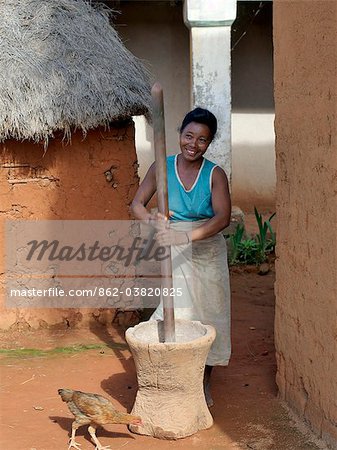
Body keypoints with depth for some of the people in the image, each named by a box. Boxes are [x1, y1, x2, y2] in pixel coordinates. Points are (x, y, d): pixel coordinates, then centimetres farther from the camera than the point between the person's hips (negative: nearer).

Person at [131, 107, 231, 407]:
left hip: (207, 252, 0)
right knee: (174, 316, -9)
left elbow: (223, 217, -18)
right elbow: (137, 204, 3)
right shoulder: (162, 168, -2)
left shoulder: (215, 175, -6)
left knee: (208, 315, 6)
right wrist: (152, 219, -21)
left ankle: (205, 383, 23)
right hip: (171, 254, 0)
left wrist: (187, 236, -33)